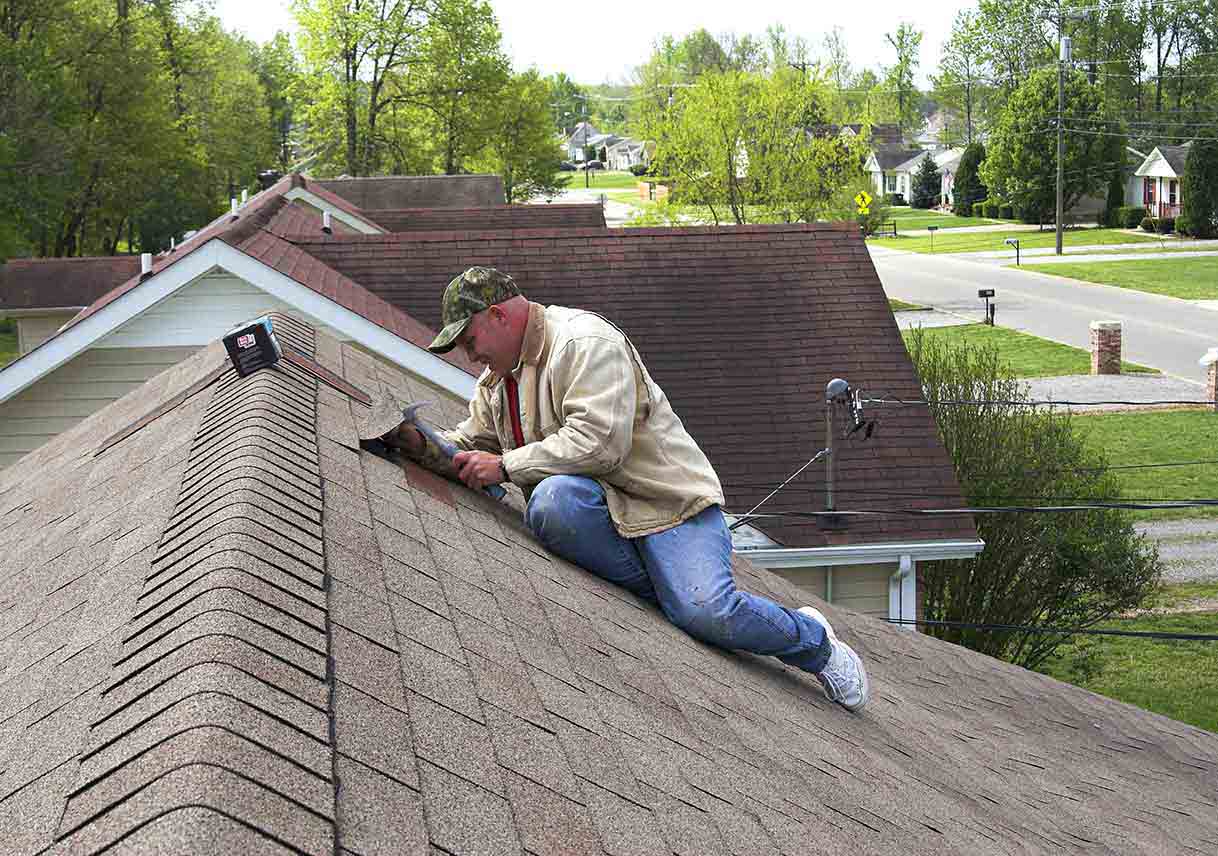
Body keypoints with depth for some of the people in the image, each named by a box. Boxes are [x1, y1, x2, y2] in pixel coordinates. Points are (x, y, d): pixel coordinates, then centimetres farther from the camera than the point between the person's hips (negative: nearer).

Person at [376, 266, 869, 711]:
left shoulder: (585, 342, -13)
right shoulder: (496, 381, 18)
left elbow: (599, 442, -24)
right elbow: (469, 447, 26)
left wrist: (507, 465, -19)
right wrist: (421, 443, 4)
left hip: (667, 498, -6)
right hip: (596, 505, 7)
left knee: (708, 614, -28)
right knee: (551, 502, -32)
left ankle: (813, 642, 4)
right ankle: (671, 587, -15)